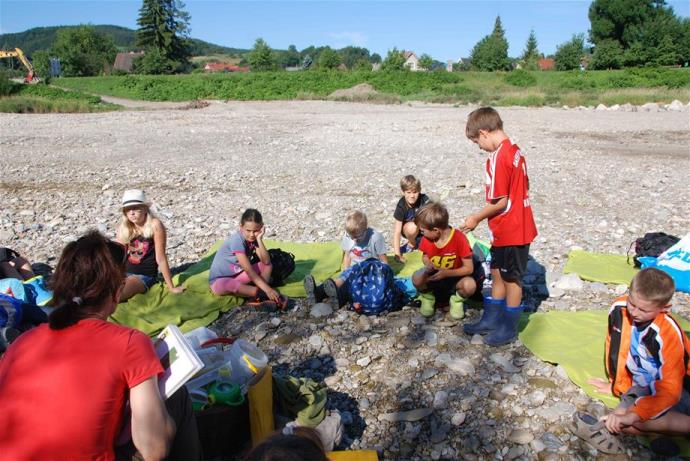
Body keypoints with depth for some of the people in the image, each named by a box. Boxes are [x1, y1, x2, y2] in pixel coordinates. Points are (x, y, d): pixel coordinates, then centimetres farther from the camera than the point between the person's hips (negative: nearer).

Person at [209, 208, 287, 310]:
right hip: (220, 281, -7)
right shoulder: (237, 240, -26)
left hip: (238, 275, 7)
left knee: (268, 266, -7)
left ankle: (258, 296, -29)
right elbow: (248, 270, -32)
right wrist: (268, 289, -37)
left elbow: (266, 261, -16)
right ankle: (263, 295, -38)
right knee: (227, 285, -43)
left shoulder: (253, 238, -5)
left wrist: (259, 239, -25)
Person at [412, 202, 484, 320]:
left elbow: (469, 268, -21)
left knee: (470, 285, -36)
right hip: (434, 276, 3)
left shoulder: (459, 238, -26)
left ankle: (457, 299, 1)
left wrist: (446, 273, -31)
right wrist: (429, 265, -19)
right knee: (417, 278, -30)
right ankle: (428, 297, 5)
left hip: (455, 277, -3)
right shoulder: (426, 239, -14)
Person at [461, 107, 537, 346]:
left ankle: (509, 329, 23)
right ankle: (491, 320, 34)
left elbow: (500, 202, -23)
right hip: (519, 225, 9)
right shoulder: (515, 151, 6)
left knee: (511, 279, 6)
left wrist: (476, 218, -8)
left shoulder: (498, 158, -22)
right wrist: (481, 215, 12)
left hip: (510, 232, -9)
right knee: (497, 273, 19)